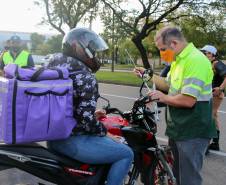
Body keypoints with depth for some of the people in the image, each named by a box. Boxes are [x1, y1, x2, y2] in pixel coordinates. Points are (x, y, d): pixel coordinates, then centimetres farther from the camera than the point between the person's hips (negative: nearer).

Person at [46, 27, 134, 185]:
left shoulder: (54, 66, 9)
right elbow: (87, 119, -22)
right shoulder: (85, 78, -18)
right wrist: (107, 135, -6)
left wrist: (92, 114, 16)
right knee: (126, 154, -1)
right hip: (72, 141, -9)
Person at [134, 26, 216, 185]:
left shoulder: (195, 60, -23)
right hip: (178, 128, 10)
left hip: (193, 132, -10)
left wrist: (163, 98, -13)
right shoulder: (179, 60, 10)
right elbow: (169, 85, 19)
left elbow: (188, 100, -28)